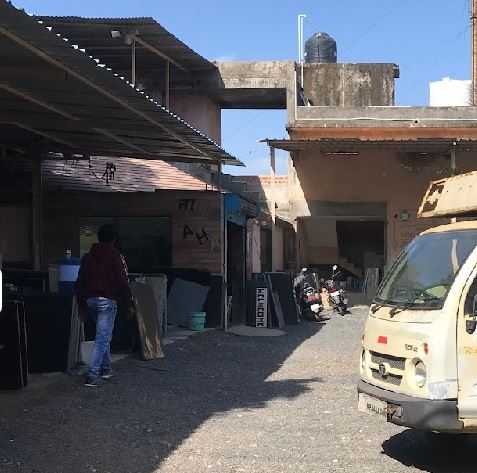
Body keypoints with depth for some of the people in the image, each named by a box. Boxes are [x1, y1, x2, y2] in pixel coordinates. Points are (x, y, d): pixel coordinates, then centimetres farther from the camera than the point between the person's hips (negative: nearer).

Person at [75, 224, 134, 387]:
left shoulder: (88, 257, 12)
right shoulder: (115, 256, -6)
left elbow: (79, 283, 14)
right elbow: (123, 282, -10)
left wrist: (82, 305, 21)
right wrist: (129, 304, -2)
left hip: (90, 300, 6)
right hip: (107, 301, -6)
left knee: (104, 335, 22)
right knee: (102, 338, -6)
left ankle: (105, 368, 26)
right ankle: (92, 375, -12)